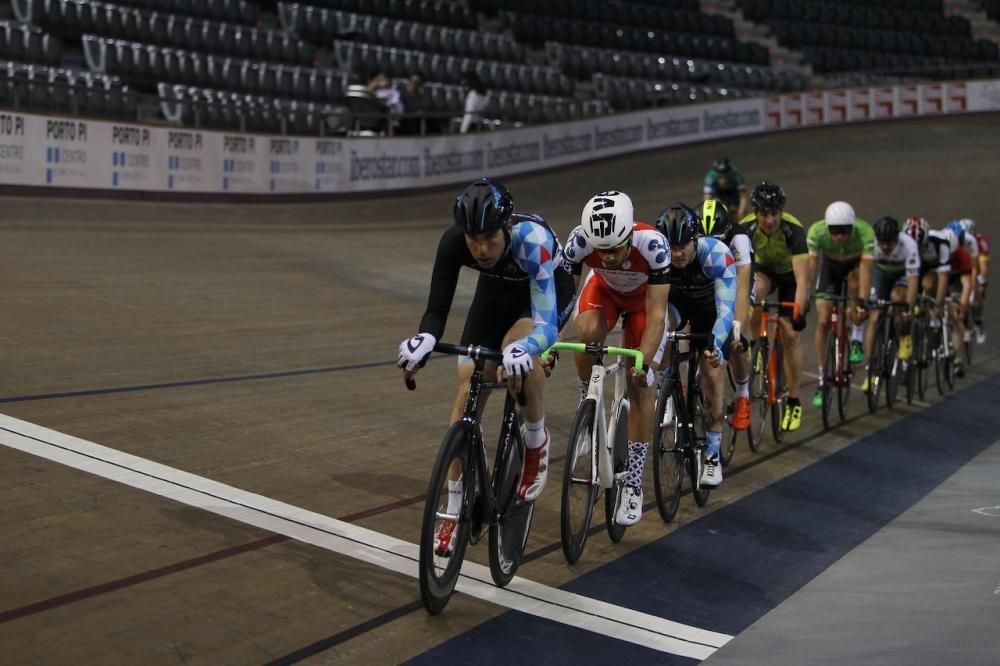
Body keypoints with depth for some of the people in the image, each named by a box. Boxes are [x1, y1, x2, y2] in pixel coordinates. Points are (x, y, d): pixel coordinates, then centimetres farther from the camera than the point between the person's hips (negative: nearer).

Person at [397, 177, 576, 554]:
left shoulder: (532, 238, -42)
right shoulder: (453, 242, -32)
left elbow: (545, 326, -47)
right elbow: (437, 310, -31)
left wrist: (522, 349, -68)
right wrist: (424, 339, -53)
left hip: (549, 289, -4)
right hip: (497, 289, 4)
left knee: (518, 353, -35)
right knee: (469, 386, -7)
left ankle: (537, 442, -6)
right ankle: (454, 511, 4)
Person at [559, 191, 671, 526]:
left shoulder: (653, 244, -40)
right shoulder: (579, 241, -35)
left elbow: (656, 315, -38)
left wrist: (643, 361, -48)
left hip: (644, 297, -1)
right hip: (604, 289, 1)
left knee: (640, 384, -8)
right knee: (587, 332, -33)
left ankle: (633, 484, 2)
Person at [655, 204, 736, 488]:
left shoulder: (716, 254, -38)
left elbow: (726, 307, -44)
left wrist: (716, 344, -59)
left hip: (709, 308, -1)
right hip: (675, 303, 1)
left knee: (712, 377, -6)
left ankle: (713, 455, 10)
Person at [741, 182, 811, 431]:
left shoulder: (793, 230, -36)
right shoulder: (746, 228, -30)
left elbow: (802, 279, -42)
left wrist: (799, 311, -56)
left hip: (789, 273, -1)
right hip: (764, 269, 1)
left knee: (790, 335, -8)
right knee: (753, 292, -35)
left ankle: (794, 401, 6)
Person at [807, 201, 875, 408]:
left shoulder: (865, 232, -37)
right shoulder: (816, 232, -34)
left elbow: (866, 269, -42)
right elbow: (810, 265, -35)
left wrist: (862, 302, -52)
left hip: (856, 263, -1)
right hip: (830, 263, 1)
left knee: (855, 280, -37)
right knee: (823, 322, -7)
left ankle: (857, 338, -14)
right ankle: (822, 381, 6)